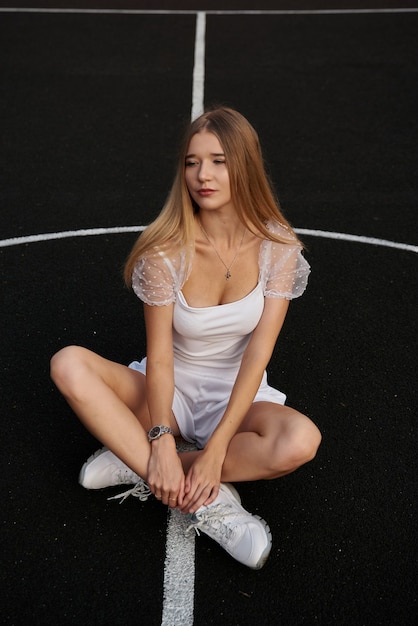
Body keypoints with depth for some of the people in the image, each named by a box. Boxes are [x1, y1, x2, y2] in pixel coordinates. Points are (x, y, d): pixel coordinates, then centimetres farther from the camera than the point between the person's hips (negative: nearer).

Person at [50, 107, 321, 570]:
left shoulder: (277, 247, -11)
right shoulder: (166, 251, -13)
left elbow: (258, 353, -16)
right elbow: (158, 358, -15)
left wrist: (215, 449, -23)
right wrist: (160, 443, -28)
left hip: (238, 398, 0)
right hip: (172, 392, 1)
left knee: (301, 441, -33)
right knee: (69, 364, -26)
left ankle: (133, 465, -19)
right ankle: (210, 500, -29)